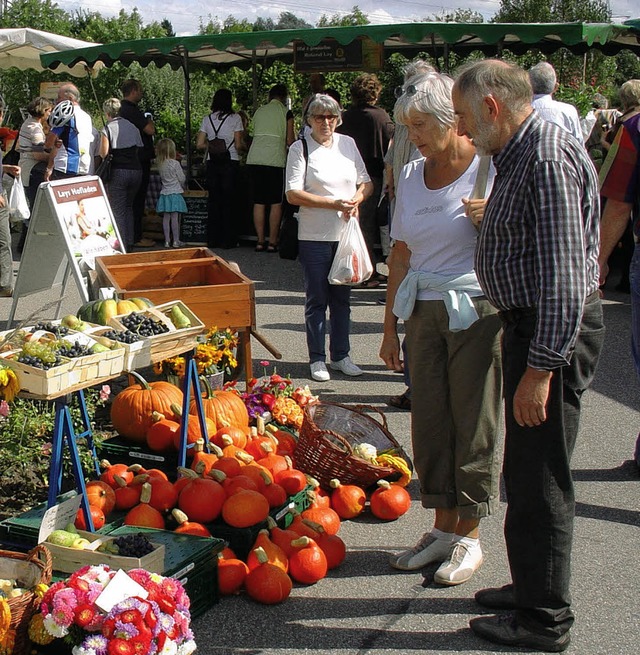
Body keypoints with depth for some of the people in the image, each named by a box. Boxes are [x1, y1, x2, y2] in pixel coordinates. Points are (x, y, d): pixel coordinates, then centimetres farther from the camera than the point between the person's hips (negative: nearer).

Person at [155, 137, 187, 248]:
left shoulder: (160, 164, 3)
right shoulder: (175, 163, -12)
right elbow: (182, 178, -6)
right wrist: (182, 186, 16)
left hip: (164, 193, 5)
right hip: (175, 193, -5)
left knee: (166, 218, 6)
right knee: (175, 218, -2)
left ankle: (167, 240, 9)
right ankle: (176, 240, 1)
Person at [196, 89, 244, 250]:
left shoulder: (207, 119, 5)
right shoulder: (235, 118, -3)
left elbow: (199, 144, 2)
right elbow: (238, 145, -5)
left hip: (212, 163, 3)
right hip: (230, 162, -3)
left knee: (214, 200, 9)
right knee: (229, 201, 2)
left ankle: (212, 239, 11)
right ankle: (228, 240, 5)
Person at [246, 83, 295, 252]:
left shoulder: (259, 111, 16)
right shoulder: (286, 112, 3)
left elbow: (256, 135, 17)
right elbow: (290, 140, 1)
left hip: (255, 157, 4)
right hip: (275, 159, -4)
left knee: (258, 201, 6)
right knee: (276, 202, 2)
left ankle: (260, 241, 6)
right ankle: (272, 242, 1)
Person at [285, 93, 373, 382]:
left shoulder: (348, 143, 9)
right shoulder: (300, 149, -4)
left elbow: (366, 182, 14)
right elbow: (293, 194, -11)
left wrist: (356, 200, -8)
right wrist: (334, 203, -17)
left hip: (347, 233, 4)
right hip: (315, 236, -4)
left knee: (342, 298, 12)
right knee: (317, 300, 3)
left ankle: (340, 355, 23)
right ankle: (317, 359, 13)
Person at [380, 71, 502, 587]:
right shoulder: (411, 177, 10)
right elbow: (402, 254, 13)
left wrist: (488, 216, -22)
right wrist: (390, 325, 13)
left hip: (477, 311, -5)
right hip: (424, 312, 6)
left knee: (473, 423, 1)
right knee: (429, 420, 8)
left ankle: (469, 539, 14)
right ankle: (443, 529, 22)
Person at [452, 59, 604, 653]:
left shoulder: (549, 158, -20)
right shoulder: (518, 155, 13)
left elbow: (562, 274, -25)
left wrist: (541, 367, -25)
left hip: (554, 334, -11)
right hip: (529, 323, 11)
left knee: (539, 480, -2)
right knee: (525, 472, 19)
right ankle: (532, 586, 34)